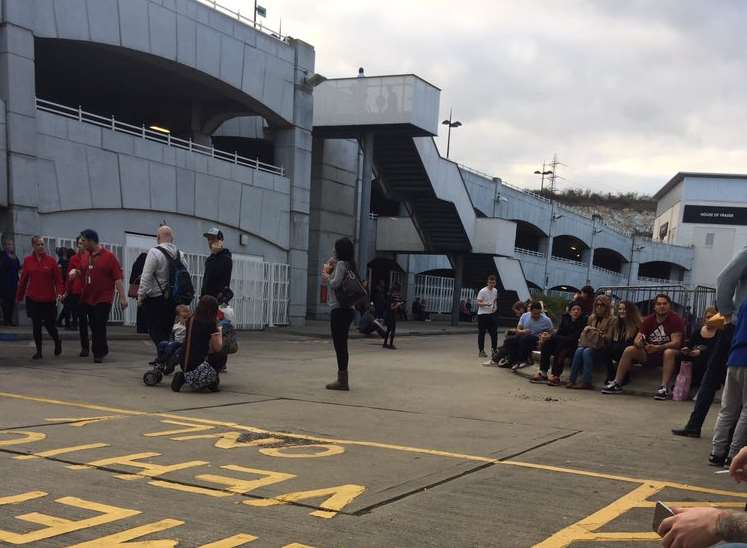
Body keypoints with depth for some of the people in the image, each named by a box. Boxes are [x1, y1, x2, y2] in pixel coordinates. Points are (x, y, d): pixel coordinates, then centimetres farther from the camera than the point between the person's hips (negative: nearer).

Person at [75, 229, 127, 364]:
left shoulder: (108, 256, -8)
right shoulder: (86, 257, 11)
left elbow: (118, 278, -11)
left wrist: (122, 297, -16)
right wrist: (76, 272, 4)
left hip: (103, 299, -6)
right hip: (88, 298, 6)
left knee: (99, 327, -5)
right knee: (94, 327, 11)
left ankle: (98, 353, 7)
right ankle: (102, 351, 24)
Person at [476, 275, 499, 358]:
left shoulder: (495, 291, 9)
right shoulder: (482, 291, -12)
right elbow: (479, 303, -15)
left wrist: (495, 307, 5)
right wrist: (486, 304, -33)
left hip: (491, 314, 6)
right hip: (482, 314, -6)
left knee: (494, 332, 5)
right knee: (481, 333, -1)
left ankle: (494, 349, 15)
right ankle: (481, 350, 6)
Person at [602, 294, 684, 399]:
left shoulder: (675, 319, -10)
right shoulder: (648, 320, 5)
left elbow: (676, 343, -20)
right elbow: (636, 340, -1)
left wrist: (657, 347, -34)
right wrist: (639, 343, -26)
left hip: (668, 351, -5)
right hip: (650, 352, 5)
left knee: (669, 353, -37)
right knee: (629, 350, -14)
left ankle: (664, 388, -43)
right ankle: (617, 384, -12)